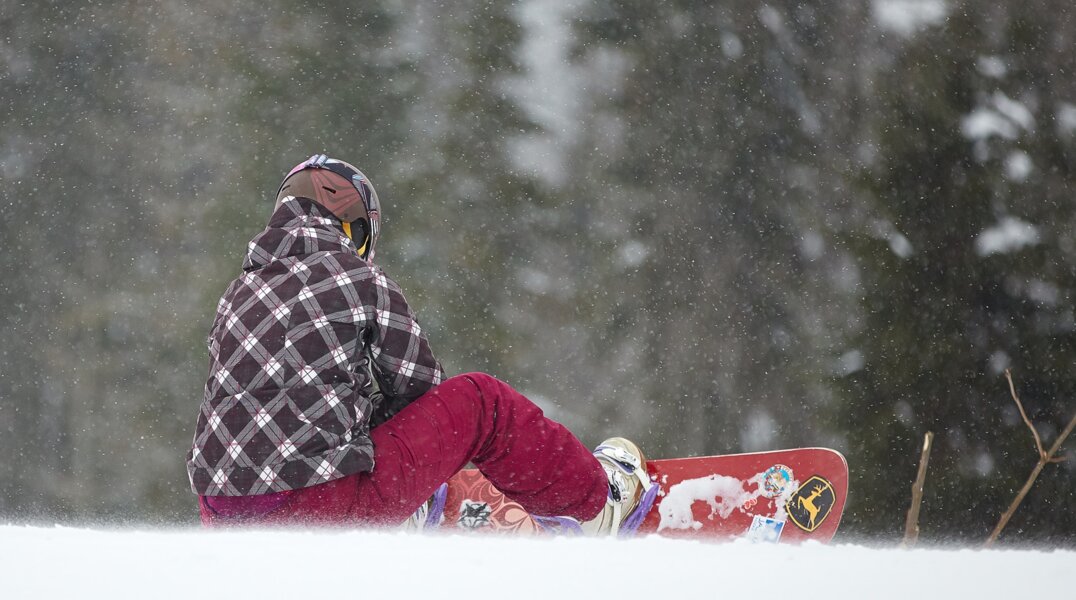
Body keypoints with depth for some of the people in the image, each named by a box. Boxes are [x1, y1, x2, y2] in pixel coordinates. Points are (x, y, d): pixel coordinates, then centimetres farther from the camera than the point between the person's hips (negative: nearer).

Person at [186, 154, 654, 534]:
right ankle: (595, 502, 21)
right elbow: (419, 387, 5)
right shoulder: (362, 280, -2)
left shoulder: (238, 294, 17)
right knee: (482, 403, 5)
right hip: (322, 506, -7)